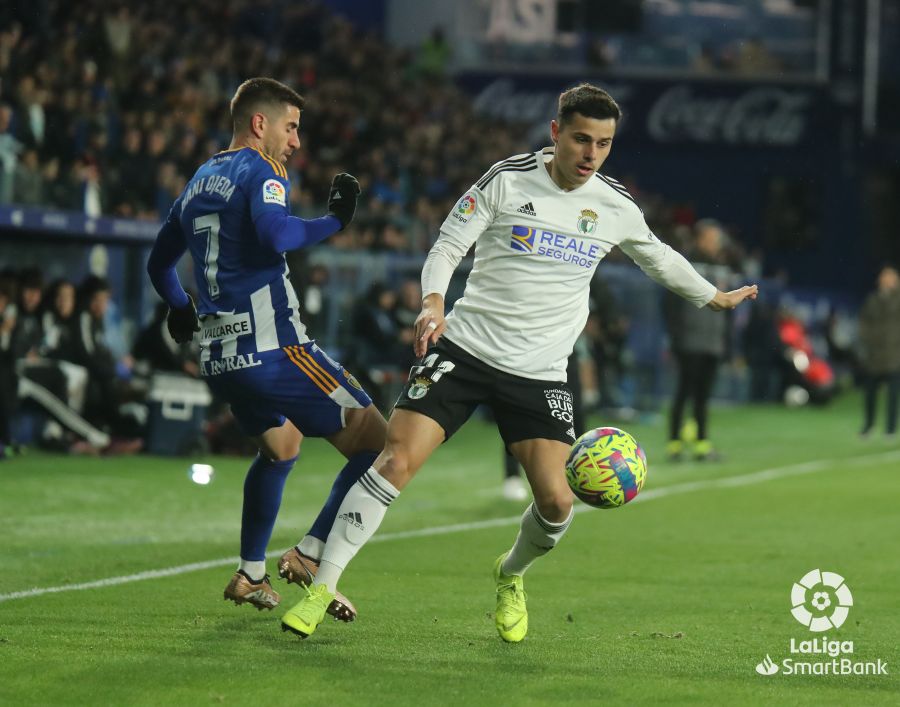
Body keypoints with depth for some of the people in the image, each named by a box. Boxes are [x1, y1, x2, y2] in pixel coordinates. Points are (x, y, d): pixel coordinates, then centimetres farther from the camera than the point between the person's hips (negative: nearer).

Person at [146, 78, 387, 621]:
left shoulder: (199, 183, 19)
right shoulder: (262, 171, -6)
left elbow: (159, 263, 32)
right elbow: (275, 235, -27)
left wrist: (183, 311, 47)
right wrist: (334, 220, -14)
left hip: (220, 359, 9)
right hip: (272, 349, -9)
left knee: (282, 445, 33)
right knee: (380, 443, -7)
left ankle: (250, 576, 32)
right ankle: (310, 555, -13)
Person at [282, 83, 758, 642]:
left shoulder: (616, 207, 5)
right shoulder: (507, 180, -5)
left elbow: (659, 257, 26)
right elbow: (447, 247, -3)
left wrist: (713, 296, 37)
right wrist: (433, 303, -22)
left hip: (540, 374, 3)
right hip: (464, 348, -2)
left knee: (557, 502, -12)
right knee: (396, 461, -17)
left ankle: (511, 576, 23)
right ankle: (322, 588, -9)